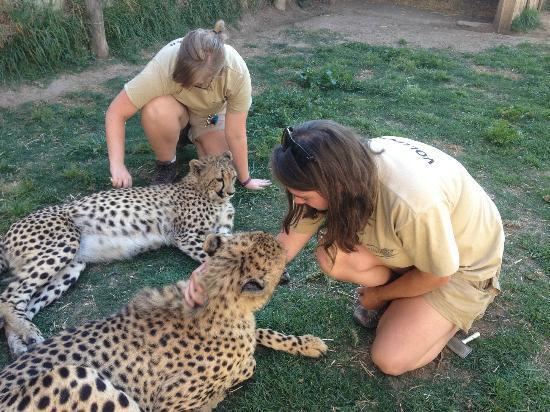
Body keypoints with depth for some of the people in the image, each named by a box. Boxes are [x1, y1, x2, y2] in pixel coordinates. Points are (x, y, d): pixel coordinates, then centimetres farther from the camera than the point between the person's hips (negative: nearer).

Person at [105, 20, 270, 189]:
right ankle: (166, 166, -7)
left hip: (211, 117, 1)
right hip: (176, 108, -1)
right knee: (157, 110, -36)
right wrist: (118, 166, -40)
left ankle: (193, 136, 15)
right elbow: (116, 113, -31)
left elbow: (235, 135, -27)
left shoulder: (237, 72, -37)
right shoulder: (163, 67, -39)